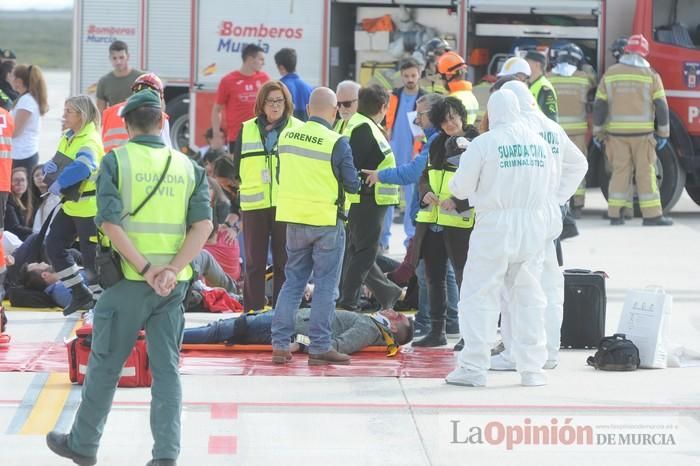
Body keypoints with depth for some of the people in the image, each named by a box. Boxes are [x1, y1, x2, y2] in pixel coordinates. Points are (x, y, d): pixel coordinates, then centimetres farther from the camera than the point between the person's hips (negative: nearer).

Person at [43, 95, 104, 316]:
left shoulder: (89, 141, -20)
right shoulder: (68, 137, 8)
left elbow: (82, 167, -39)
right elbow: (59, 162, 16)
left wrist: (59, 183, -33)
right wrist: (49, 167, -7)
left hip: (89, 206, -10)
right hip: (71, 204, 10)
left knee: (92, 255, -5)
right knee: (54, 245, 12)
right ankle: (80, 294, 23)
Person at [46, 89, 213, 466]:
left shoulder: (116, 161, -4)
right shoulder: (187, 166, 6)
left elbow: (110, 223, -14)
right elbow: (203, 225, -3)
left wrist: (146, 270, -15)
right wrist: (170, 270, -12)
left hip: (128, 279, -3)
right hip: (173, 284, 3)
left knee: (105, 364, 10)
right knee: (166, 367, 6)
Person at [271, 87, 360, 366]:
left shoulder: (286, 136, 1)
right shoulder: (337, 143, -15)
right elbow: (352, 185, -9)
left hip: (294, 219, 5)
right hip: (327, 222, -5)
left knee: (293, 281, 14)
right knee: (325, 285, 3)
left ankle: (280, 343, 9)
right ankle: (319, 347, 3)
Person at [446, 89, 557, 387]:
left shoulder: (483, 143, -9)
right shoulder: (539, 143, 6)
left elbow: (460, 188, -3)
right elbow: (550, 186, 14)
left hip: (495, 226, -4)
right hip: (534, 225, 4)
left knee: (480, 295, 1)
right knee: (528, 297, 11)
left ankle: (474, 367, -2)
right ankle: (531, 368, 12)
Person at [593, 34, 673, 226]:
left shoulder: (610, 74, 4)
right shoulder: (650, 75, -2)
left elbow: (599, 105, 4)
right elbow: (661, 106, -4)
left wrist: (598, 131, 11)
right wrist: (663, 134, 3)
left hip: (617, 133, 2)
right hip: (642, 134, -2)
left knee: (620, 172, 8)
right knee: (645, 172, 0)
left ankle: (615, 213, 6)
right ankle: (652, 215, -2)